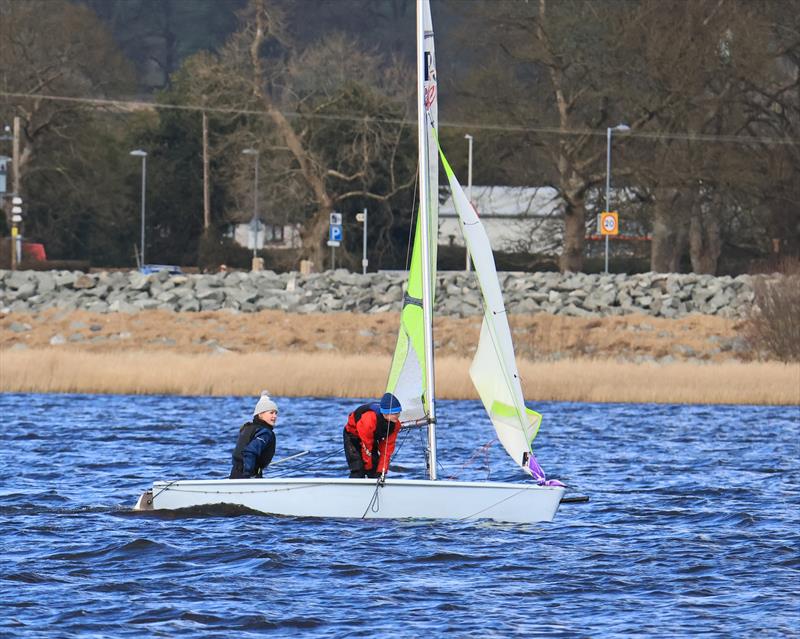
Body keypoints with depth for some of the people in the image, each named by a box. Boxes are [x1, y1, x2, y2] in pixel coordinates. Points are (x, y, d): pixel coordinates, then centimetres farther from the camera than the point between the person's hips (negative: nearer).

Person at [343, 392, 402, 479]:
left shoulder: (395, 424, -21)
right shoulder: (369, 420, -40)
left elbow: (388, 448, -15)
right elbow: (366, 447, -29)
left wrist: (382, 471, -17)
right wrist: (368, 467, -19)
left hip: (373, 438, 6)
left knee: (375, 470, -4)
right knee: (358, 470, -19)